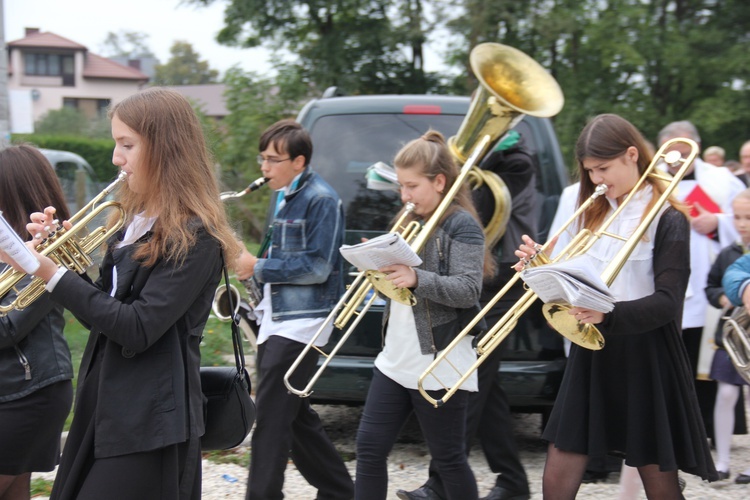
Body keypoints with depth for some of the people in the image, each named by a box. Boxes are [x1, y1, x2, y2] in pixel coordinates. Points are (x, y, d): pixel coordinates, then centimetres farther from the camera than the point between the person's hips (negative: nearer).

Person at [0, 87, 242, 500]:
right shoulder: (135, 222, 12)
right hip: (103, 411, 9)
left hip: (149, 427, -9)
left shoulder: (193, 237, -15)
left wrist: (53, 274, -21)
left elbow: (136, 330, -22)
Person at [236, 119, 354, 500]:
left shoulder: (321, 200, -13)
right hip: (276, 320, 10)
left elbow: (318, 266, -19)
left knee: (271, 419, -10)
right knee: (295, 416, 14)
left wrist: (258, 268, -16)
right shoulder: (281, 197, 15)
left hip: (301, 322, -10)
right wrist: (252, 263, 5)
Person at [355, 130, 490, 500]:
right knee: (370, 447, 4)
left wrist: (416, 278, -34)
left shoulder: (462, 225, -10)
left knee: (448, 459, 3)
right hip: (396, 358, 8)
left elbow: (468, 290, -21)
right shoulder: (410, 222, 14)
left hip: (440, 364, -8)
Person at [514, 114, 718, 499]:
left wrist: (607, 315, -34)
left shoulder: (667, 220, -8)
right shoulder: (595, 214, 12)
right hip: (592, 357, 6)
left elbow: (667, 303, -18)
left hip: (646, 362, -6)